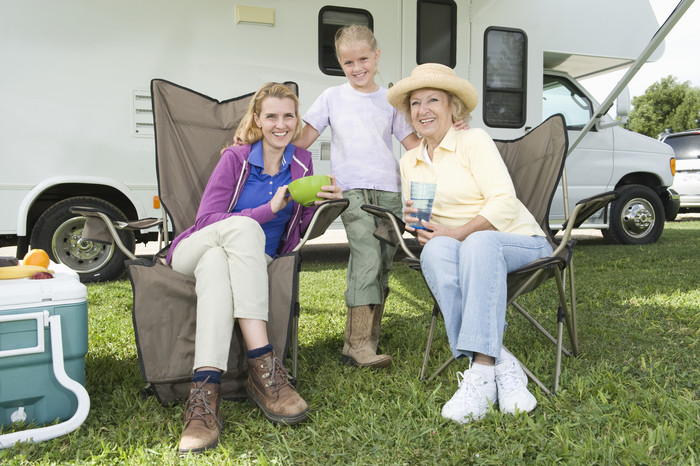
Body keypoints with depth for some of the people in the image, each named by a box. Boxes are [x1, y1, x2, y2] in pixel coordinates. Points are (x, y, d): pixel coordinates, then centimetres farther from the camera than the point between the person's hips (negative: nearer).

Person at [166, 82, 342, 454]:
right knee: (243, 228, -36)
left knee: (217, 262, -35)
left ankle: (204, 392, -48)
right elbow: (205, 221, -13)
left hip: (255, 264, 2)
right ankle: (263, 366, -43)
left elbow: (302, 228, 8)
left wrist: (323, 202, -12)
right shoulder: (235, 158, -4)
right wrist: (269, 209, -22)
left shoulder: (301, 162, 6)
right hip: (193, 251, -2)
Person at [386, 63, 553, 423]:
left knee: (478, 244, -39)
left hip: (522, 243, -3)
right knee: (435, 251, -33)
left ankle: (480, 369, -40)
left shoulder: (474, 140, -3)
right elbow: (415, 219, 19)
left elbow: (504, 203, -13)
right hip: (462, 251, 4)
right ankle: (501, 366, -35)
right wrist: (416, 224, -5)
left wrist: (456, 233, -24)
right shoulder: (409, 162, 14)